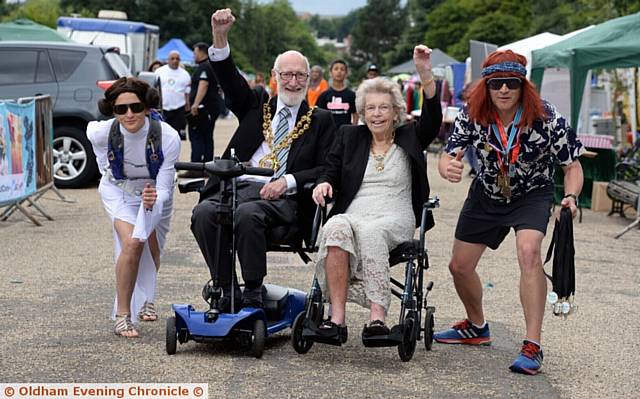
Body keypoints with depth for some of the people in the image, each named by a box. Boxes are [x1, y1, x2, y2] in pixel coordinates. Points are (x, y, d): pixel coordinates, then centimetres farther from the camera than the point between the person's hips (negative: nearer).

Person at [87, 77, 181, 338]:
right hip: (118, 191, -1)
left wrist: (153, 200, -52)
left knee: (152, 252, 15)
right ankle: (122, 315, -13)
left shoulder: (168, 137, -34)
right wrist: (107, 172, 3)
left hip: (155, 192, 1)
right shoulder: (101, 132, -30)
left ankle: (145, 300, 46)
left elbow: (164, 189, -30)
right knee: (132, 243, -24)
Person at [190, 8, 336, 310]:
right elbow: (230, 79, 8)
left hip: (281, 196, -3)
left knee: (247, 214, -36)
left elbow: (327, 170, 5)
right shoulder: (257, 107, 23)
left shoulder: (321, 121, 15)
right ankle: (227, 289, -18)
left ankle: (253, 293, -23)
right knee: (203, 212, -28)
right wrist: (219, 37, -10)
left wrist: (288, 181, -12)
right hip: (236, 185, 3)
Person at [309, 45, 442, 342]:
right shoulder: (349, 136, 21)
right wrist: (324, 184, -9)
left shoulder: (409, 138, 15)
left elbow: (433, 119, -4)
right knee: (336, 228, -35)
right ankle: (337, 318, -42)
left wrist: (426, 75, -18)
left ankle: (377, 317, -47)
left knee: (371, 232, -37)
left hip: (396, 220, -1)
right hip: (353, 214, 2)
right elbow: (331, 170, 17)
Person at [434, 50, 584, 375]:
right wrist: (448, 168, -45)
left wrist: (570, 196, -37)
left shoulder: (546, 118, -26)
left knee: (528, 250, -31)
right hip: (487, 193, 4)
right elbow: (448, 157, -20)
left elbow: (573, 166, -16)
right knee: (459, 266, 7)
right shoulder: (472, 115, -20)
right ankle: (477, 328, 38)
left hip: (532, 194, -4)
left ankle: (533, 346, -27)